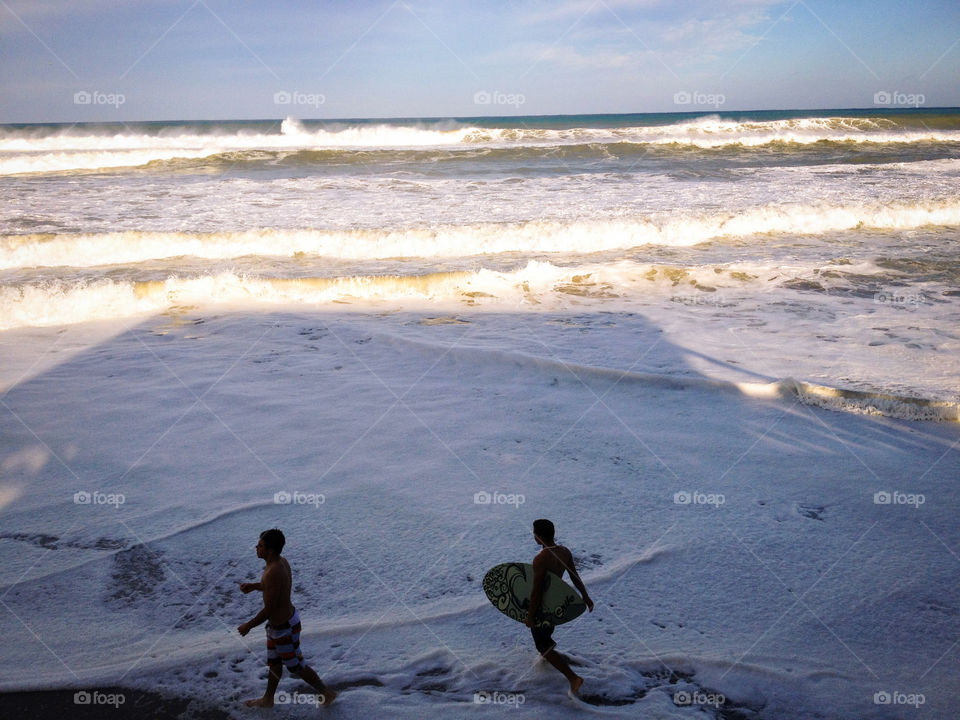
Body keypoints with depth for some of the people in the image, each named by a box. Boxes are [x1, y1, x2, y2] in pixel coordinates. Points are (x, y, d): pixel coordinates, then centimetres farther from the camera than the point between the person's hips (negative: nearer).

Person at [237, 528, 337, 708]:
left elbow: (269, 609, -29)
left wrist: (248, 626, -15)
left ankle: (326, 693, 29)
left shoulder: (273, 572, -35)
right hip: (288, 617, 9)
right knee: (274, 662, 25)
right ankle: (267, 699, 44)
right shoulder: (282, 561, -6)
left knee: (295, 666, 12)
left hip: (284, 628, -9)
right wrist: (253, 586, 5)